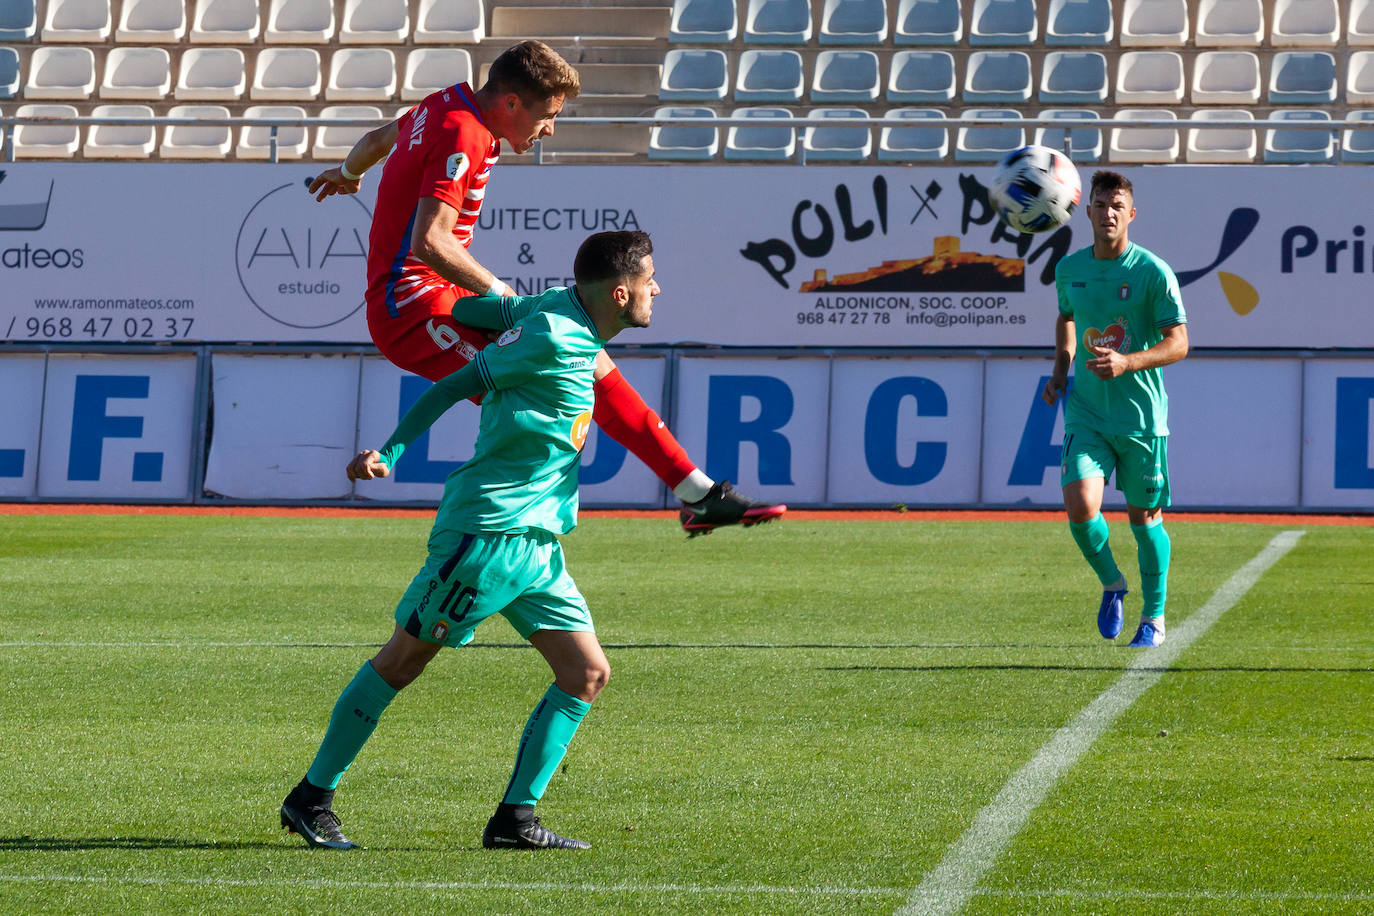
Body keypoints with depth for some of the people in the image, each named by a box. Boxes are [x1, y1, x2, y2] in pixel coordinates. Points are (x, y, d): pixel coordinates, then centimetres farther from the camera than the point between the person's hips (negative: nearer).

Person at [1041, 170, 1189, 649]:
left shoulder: (1153, 272, -9)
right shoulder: (1069, 269, 5)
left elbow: (1178, 343, -10)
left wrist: (1126, 362, -25)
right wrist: (1061, 369, 11)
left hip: (1142, 415, -2)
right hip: (1087, 411, 2)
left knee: (1144, 519, 7)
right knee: (1079, 506, -17)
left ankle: (1154, 618, 26)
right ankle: (1111, 584, 12)